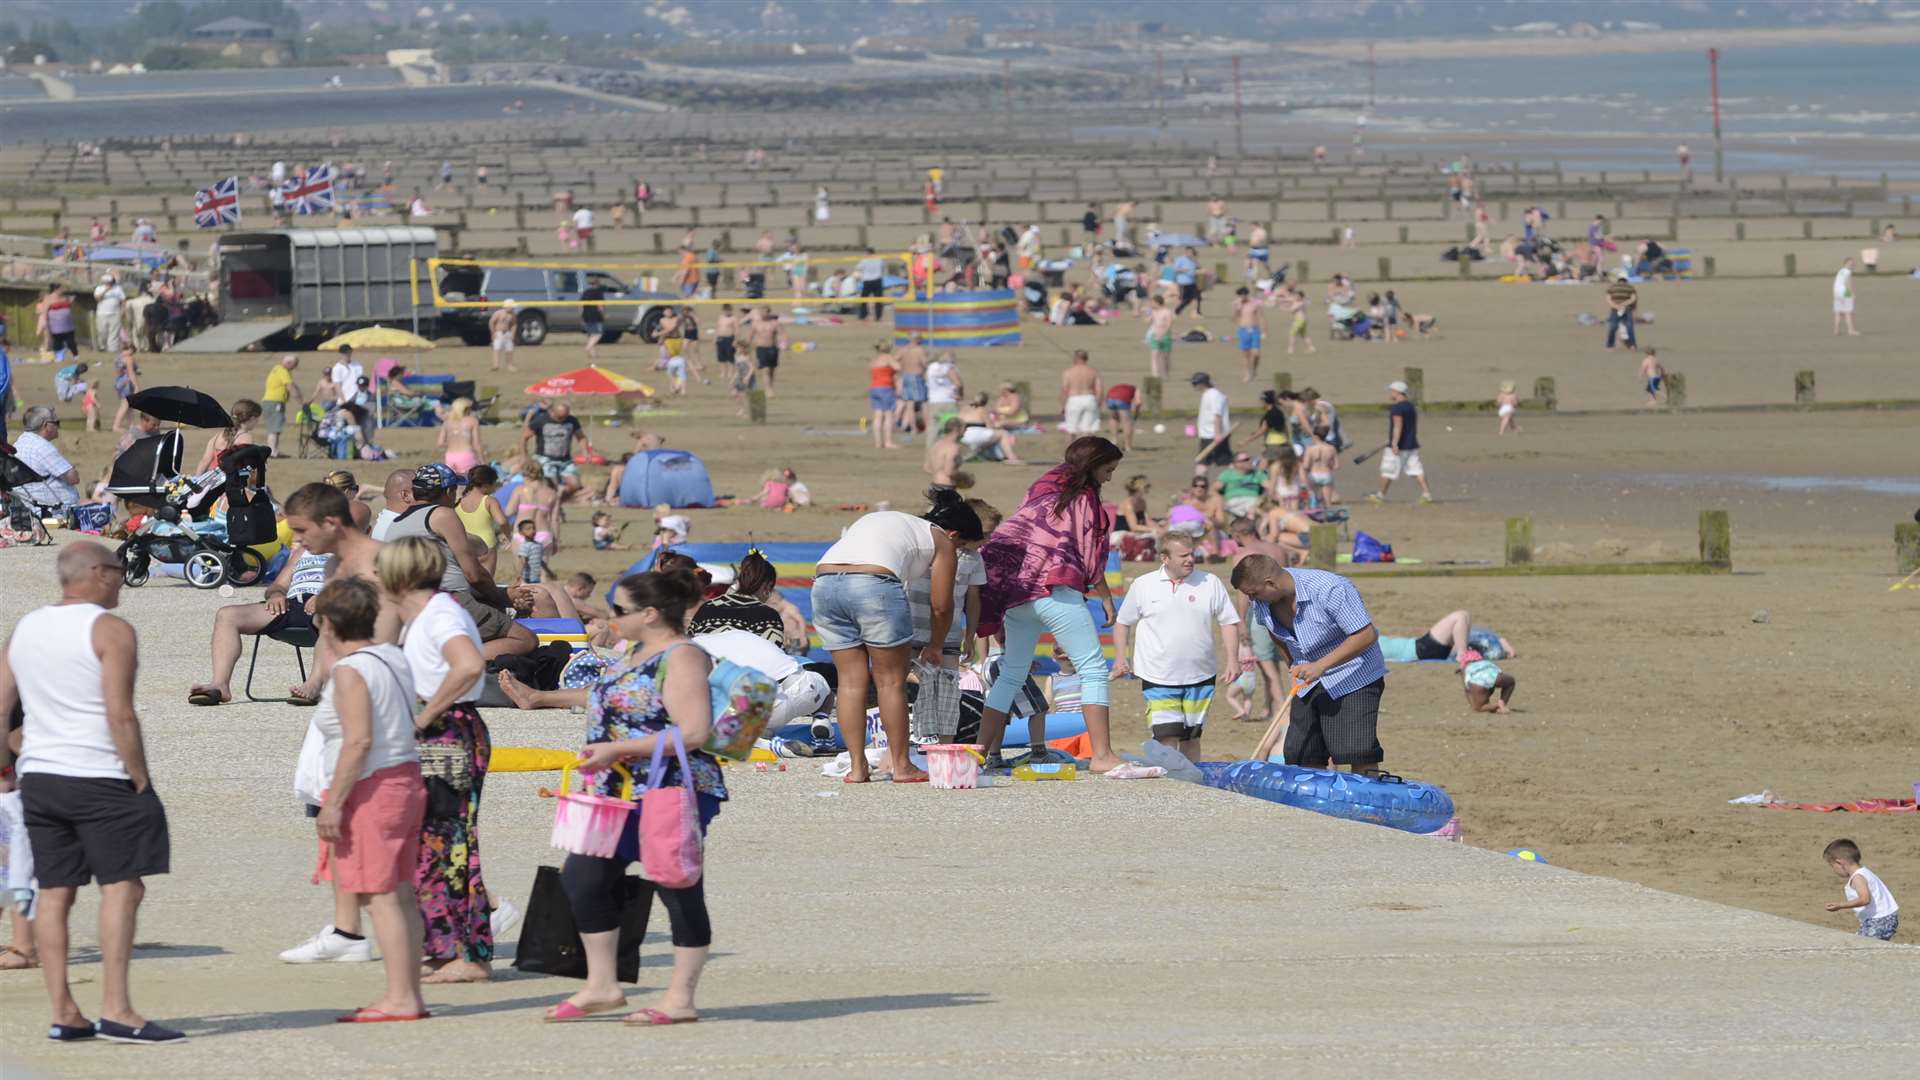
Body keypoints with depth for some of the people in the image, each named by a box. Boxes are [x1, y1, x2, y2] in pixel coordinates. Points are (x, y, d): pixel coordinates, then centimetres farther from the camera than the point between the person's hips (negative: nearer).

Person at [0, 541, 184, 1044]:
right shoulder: (109, 630, -10)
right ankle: (115, 1011, -15)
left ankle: (63, 1012, 7)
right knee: (122, 886, -7)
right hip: (100, 777, -7)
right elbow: (120, 715, -16)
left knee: (54, 892, 8)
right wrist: (141, 782, -11)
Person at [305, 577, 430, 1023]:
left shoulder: (349, 671, -14)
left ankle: (400, 999, -10)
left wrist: (333, 803, -20)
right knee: (401, 894, 11)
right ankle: (410, 994, 13)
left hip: (371, 787, -9)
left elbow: (359, 740, -22)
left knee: (380, 897, -8)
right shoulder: (394, 658, 12)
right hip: (408, 781, 9)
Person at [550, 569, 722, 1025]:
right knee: (582, 877, 8)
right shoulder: (637, 655, 16)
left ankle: (680, 999, 3)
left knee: (678, 890, -3)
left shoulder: (682, 659, -14)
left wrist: (617, 750, -23)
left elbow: (693, 732, -22)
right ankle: (602, 987, 16)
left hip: (672, 795, -10)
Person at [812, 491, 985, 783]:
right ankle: (901, 767, 10)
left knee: (851, 680, 10)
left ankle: (857, 767, 9)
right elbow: (941, 606, 16)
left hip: (824, 582, 6)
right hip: (873, 583, -6)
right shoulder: (941, 542, 16)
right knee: (891, 680, 6)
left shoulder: (882, 519, 35)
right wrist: (935, 648, 32)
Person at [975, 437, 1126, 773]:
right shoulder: (1083, 496, 0)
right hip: (1054, 588, -8)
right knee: (1093, 668, -7)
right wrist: (1106, 597, 11)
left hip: (1015, 588, 8)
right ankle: (1102, 755, -15)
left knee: (1012, 673, 18)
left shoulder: (1042, 488, 20)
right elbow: (1091, 555, 0)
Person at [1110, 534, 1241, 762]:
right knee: (1167, 735, -14)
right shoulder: (1143, 585, 1)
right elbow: (1123, 622, 12)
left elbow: (1229, 622, 8)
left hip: (1200, 675, 2)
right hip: (1158, 676, -2)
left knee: (1192, 736, 10)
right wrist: (1120, 658, 5)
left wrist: (1232, 659, -1)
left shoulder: (1210, 583, 3)